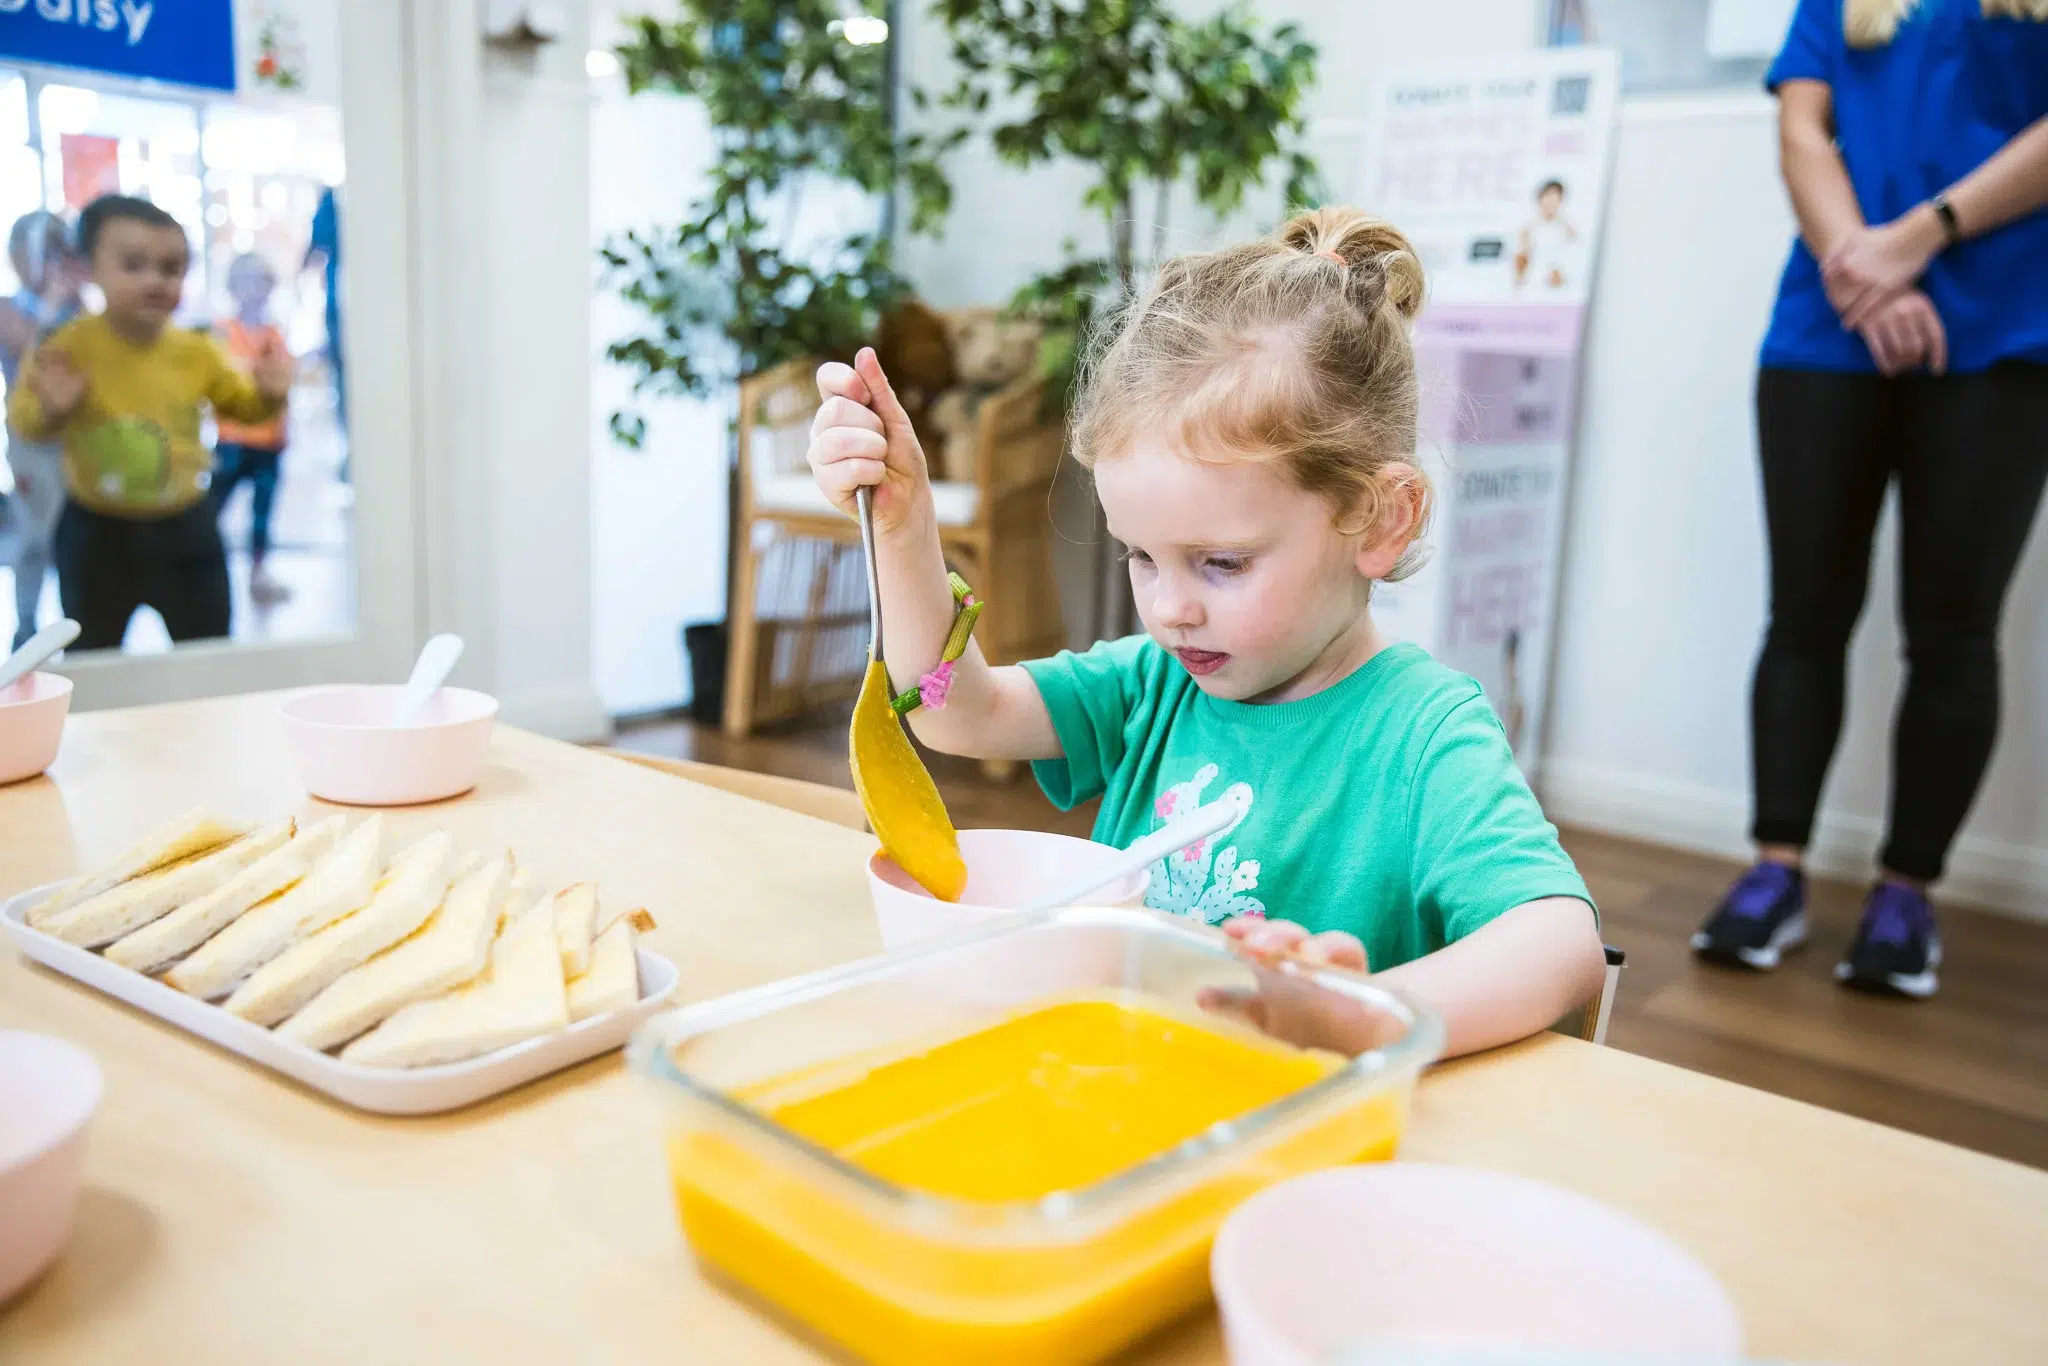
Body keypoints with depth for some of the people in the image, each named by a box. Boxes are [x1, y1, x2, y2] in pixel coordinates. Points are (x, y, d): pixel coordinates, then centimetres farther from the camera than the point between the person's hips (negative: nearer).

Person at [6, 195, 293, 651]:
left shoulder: (196, 352, -6)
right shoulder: (69, 347, -14)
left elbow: (243, 406, 8)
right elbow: (23, 418, -10)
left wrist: (270, 394, -14)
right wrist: (51, 408, -32)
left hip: (183, 527, 1)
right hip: (96, 531, -1)